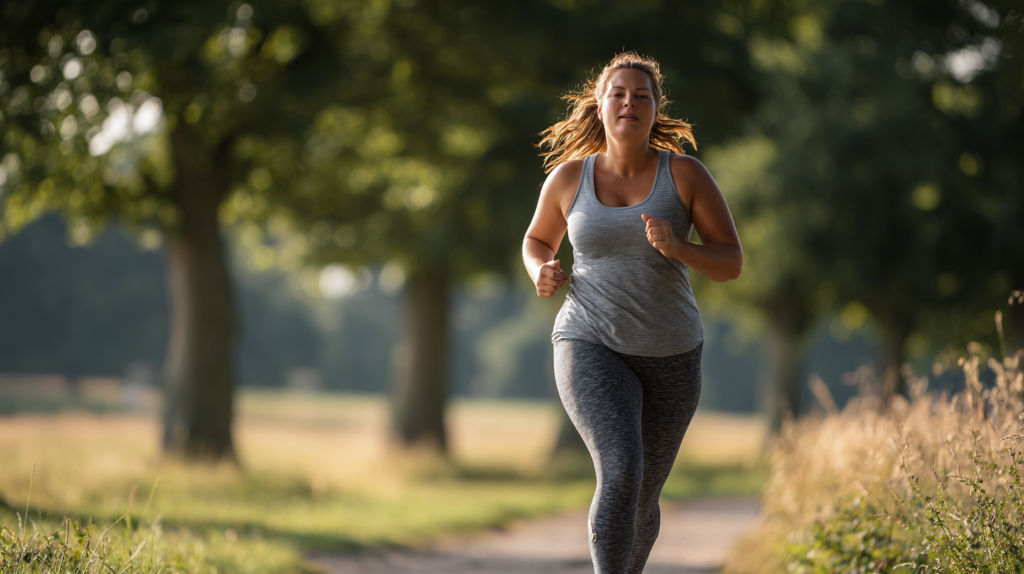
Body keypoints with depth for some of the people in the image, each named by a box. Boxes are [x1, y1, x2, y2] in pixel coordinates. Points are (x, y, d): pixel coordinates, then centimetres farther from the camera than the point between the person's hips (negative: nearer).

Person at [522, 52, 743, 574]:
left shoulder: (685, 174, -5)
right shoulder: (568, 177, -1)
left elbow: (731, 263, -4)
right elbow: (537, 241, 17)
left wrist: (678, 248, -24)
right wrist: (542, 273, -7)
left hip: (670, 356, 2)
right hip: (592, 351, -2)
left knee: (641, 501, 15)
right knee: (621, 474, -27)